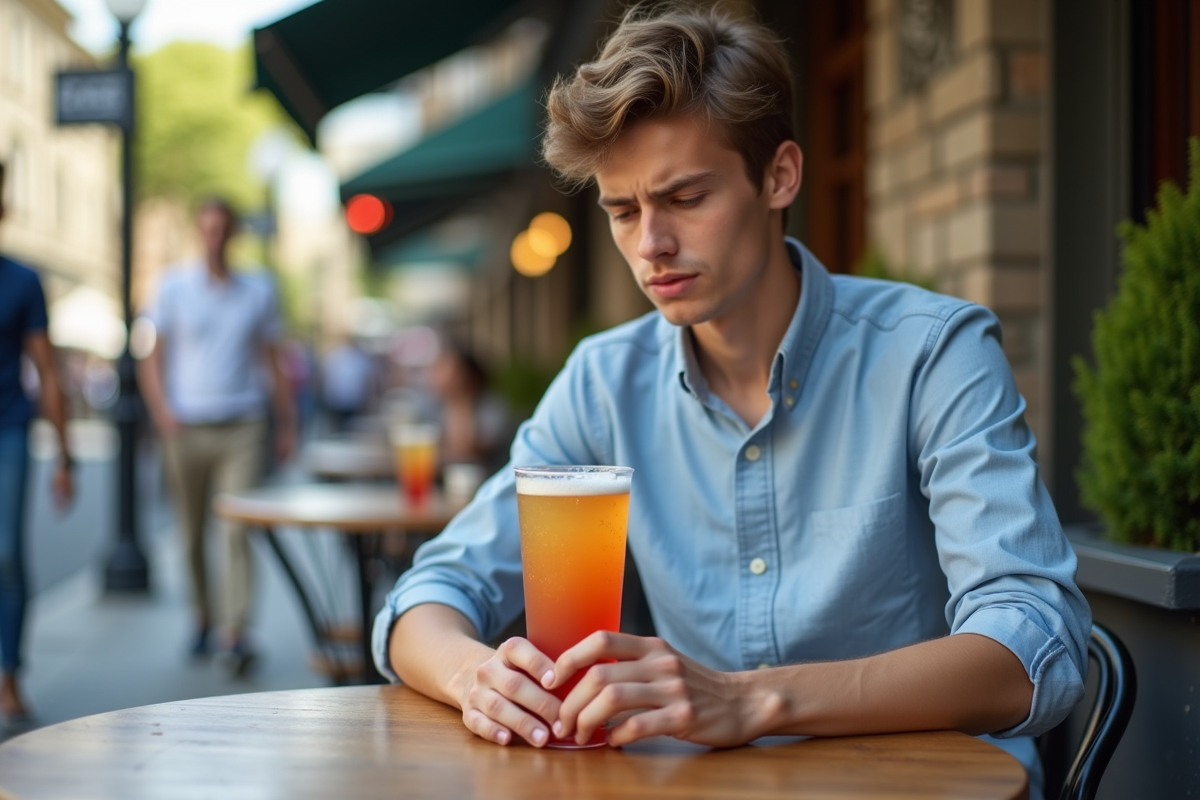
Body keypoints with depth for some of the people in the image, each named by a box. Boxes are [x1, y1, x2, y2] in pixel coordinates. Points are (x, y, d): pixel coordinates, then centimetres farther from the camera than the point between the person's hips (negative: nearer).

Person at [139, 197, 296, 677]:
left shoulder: (258, 290, 8)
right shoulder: (174, 287, 5)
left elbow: (274, 360, 13)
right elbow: (152, 358, 4)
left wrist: (287, 423, 10)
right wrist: (162, 411, -10)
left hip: (241, 429, -1)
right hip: (187, 429, 1)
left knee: (237, 532, -11)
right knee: (192, 535, 9)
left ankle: (236, 637, -13)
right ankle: (204, 618, 28)